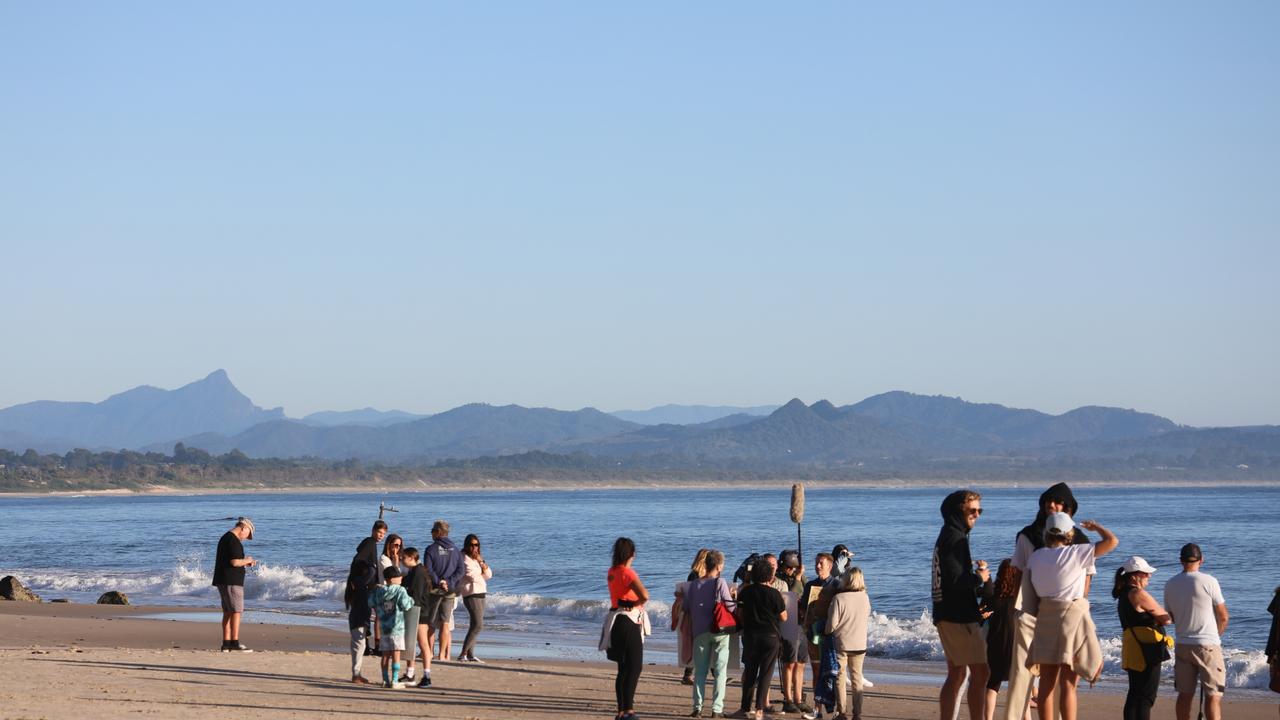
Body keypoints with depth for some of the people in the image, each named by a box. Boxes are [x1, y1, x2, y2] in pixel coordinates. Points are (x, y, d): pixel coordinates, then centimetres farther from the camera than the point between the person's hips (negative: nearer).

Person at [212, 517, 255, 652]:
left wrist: (245, 563, 18)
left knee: (228, 612, 10)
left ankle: (226, 644, 10)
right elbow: (235, 562, -22)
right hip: (232, 581, -10)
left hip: (223, 581, 10)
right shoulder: (233, 541, -15)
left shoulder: (225, 538, 18)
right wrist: (246, 561, -4)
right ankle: (234, 644, -11)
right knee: (236, 611, -9)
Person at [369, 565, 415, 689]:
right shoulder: (400, 591, -11)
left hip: (384, 627, 5)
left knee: (385, 655, 10)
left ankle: (386, 680, 14)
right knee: (396, 655, -2)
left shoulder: (378, 591, 3)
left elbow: (371, 603, 8)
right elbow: (406, 605, -17)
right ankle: (394, 681, -4)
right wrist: (411, 601, 4)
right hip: (397, 628, -5)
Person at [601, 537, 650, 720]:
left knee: (624, 669, 14)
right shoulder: (627, 573, -16)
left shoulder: (612, 572, 10)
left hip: (618, 620, 9)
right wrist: (637, 603, -11)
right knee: (635, 667, -8)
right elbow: (644, 595, -28)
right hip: (629, 621, -9)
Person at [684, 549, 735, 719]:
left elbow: (686, 608, 8)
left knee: (700, 671, 10)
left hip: (699, 632, 3)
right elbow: (731, 607, -12)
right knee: (720, 671, 3)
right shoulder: (720, 583, -10)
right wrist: (735, 598, 9)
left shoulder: (694, 584, 4)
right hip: (719, 631, -3)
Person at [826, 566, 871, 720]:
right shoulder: (865, 597, -3)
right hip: (860, 644, 3)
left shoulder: (839, 598, -16)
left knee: (840, 678, 9)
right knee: (856, 678, 12)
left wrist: (828, 632, 5)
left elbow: (832, 623, -15)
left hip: (841, 643, -3)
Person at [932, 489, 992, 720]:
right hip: (959, 616, -10)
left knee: (956, 674, 14)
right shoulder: (955, 538, -14)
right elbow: (955, 580, -24)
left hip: (946, 614, 10)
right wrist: (979, 579, -8)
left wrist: (978, 575, 5)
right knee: (980, 673, -10)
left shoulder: (946, 537, 18)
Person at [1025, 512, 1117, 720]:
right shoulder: (1075, 553, -10)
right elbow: (1112, 541, -9)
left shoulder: (1036, 557, 4)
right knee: (1068, 685, -1)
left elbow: (1035, 592, 10)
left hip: (1045, 618, 5)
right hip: (1072, 616, -5)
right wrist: (1095, 527, 8)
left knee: (1047, 684, 9)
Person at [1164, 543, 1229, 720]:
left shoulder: (1170, 585, 4)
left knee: (1185, 694, 11)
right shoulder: (1209, 581, -11)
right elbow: (1223, 617, -5)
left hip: (1182, 645, 5)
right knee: (1213, 695, -2)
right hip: (1208, 645, -5)